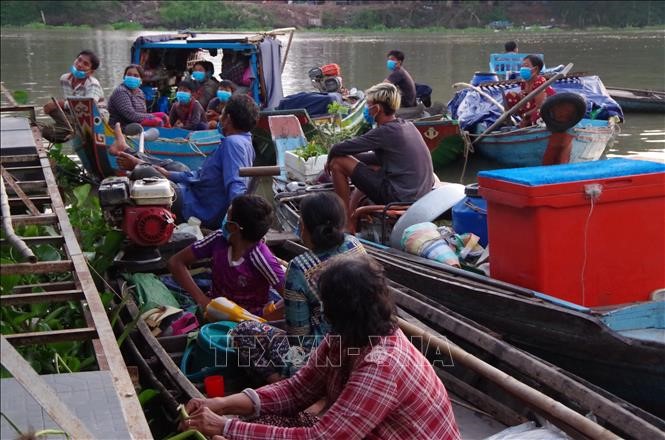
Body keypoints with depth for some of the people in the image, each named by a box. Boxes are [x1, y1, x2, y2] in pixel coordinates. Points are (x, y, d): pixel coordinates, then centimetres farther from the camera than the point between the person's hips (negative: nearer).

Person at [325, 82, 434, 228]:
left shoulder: (385, 132, -15)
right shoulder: (407, 125, 10)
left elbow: (338, 149, -10)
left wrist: (330, 160, 10)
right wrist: (353, 160, 14)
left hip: (400, 198, -9)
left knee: (338, 162, -5)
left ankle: (347, 223, 3)